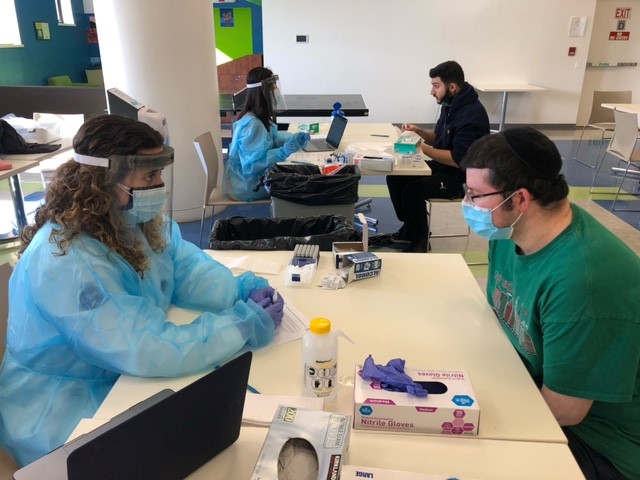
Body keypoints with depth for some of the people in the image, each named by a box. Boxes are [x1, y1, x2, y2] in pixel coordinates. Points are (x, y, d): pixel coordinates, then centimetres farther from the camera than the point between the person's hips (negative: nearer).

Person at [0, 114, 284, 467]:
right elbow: (150, 351, -34)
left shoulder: (137, 220, -5)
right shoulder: (65, 263, -31)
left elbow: (187, 268, 2)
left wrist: (243, 291, -16)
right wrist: (247, 324, -28)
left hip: (126, 379, 7)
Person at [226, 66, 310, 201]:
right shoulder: (252, 124, -28)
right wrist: (282, 152, -33)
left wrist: (295, 138, -3)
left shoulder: (261, 117, 0)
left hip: (254, 177, 9)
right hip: (246, 185, -9)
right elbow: (252, 164, -30)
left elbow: (272, 137, 14)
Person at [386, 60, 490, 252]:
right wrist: (419, 131, -1)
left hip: (461, 177, -9)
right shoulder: (451, 105, 5)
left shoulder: (472, 115, -23)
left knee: (412, 190, -25)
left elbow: (458, 160, -27)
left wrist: (422, 148, -23)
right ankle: (410, 227, 15)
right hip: (442, 166, 10)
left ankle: (419, 240, -1)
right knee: (395, 178, 0)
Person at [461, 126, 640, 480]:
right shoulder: (510, 229, -8)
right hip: (531, 379, 7)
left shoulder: (584, 281, -34)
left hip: (599, 445, -7)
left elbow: (563, 411, -25)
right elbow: (500, 313, 5)